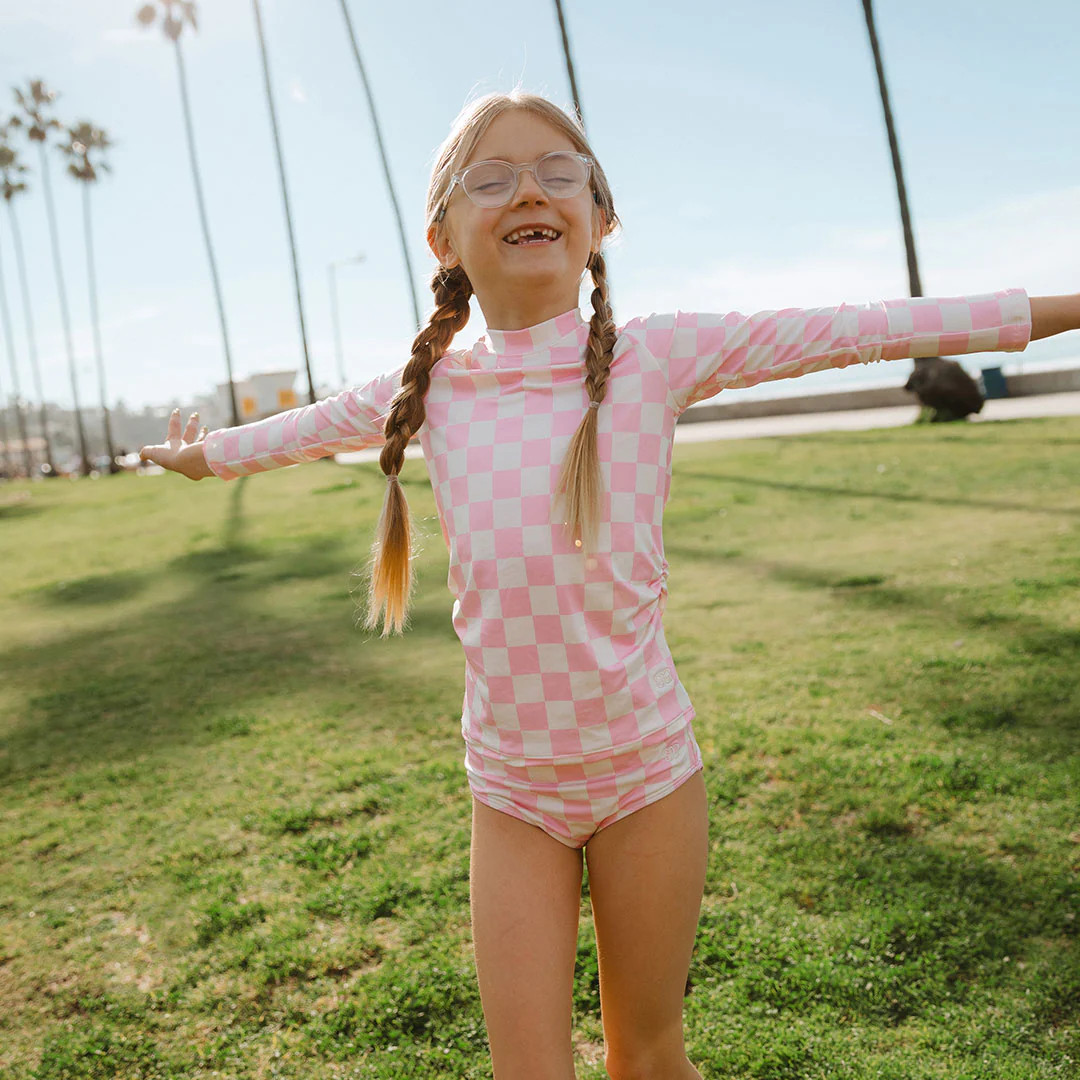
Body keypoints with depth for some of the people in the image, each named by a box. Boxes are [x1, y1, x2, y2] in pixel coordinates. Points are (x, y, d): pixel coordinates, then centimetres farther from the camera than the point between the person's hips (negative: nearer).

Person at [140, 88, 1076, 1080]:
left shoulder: (658, 356, -8)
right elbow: (315, 425, 18)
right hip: (509, 783, 2)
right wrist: (206, 452, 34)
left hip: (646, 766, -1)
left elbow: (854, 329, -3)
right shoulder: (430, 391, -1)